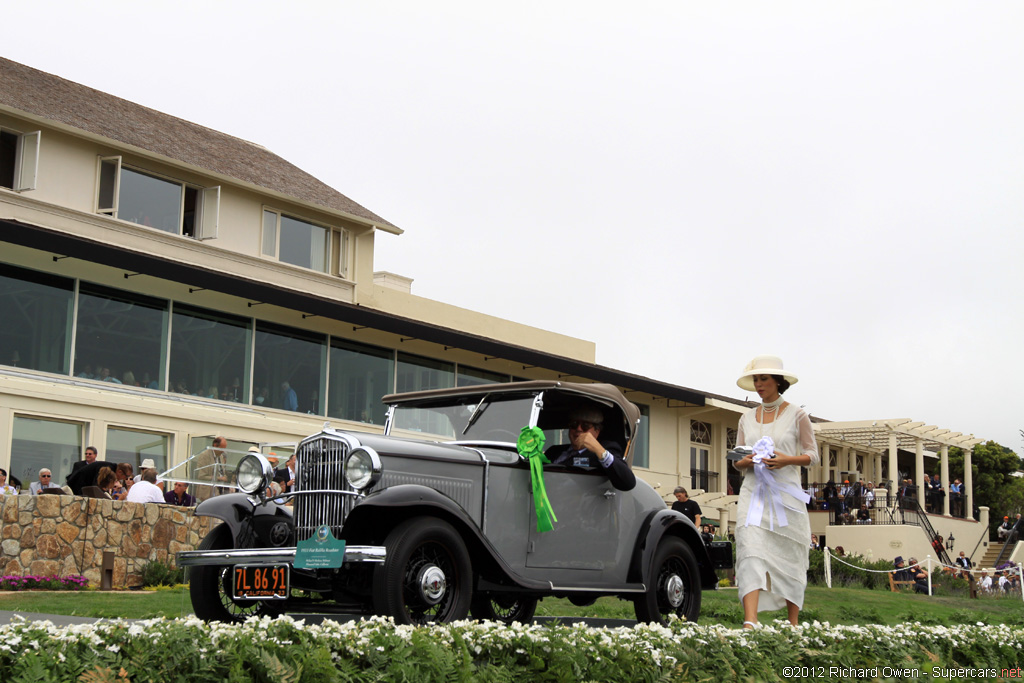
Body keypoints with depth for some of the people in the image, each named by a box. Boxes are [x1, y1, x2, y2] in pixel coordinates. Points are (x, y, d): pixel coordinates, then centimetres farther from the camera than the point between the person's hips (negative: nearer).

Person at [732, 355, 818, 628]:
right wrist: (745, 462, -7)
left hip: (786, 493, -2)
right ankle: (750, 623, -24)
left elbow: (812, 455, 4)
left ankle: (793, 624, 12)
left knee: (790, 558, 2)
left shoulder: (797, 415, 4)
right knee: (751, 551, -14)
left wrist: (787, 459, -14)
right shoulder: (747, 418, 14)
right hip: (753, 492, 2)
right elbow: (736, 461, 16)